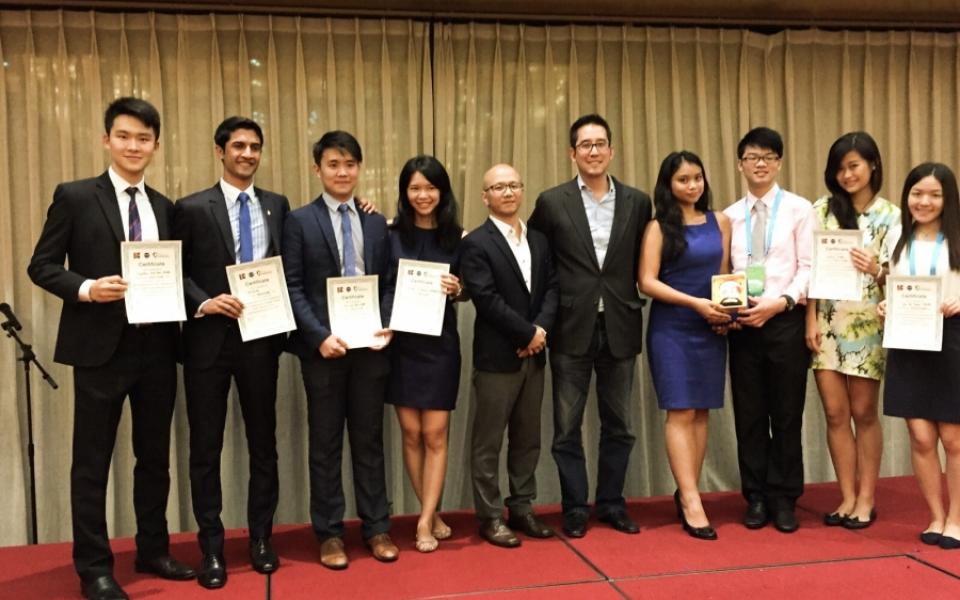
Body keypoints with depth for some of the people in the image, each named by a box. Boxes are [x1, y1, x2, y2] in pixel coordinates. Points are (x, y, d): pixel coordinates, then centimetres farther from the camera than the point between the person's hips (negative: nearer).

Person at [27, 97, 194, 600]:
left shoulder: (165, 208, 11)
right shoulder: (75, 196, -2)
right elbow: (42, 265, -4)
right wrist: (86, 288, -20)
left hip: (156, 346, 5)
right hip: (100, 346, -4)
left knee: (155, 455, 14)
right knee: (92, 460, 4)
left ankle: (153, 550, 29)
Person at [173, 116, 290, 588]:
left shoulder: (277, 206, 8)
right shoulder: (192, 208, -1)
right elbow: (173, 273, -3)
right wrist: (203, 303, -16)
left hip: (261, 338, 3)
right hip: (209, 340, -2)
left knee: (263, 442, 11)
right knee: (206, 446, 5)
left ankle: (261, 539, 26)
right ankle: (212, 547, 18)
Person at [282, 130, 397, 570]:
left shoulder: (377, 223, 11)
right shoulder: (300, 221, 0)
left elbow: (388, 284, 10)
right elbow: (292, 288, -6)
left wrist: (388, 326, -6)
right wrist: (319, 336, -16)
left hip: (370, 346, 3)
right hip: (323, 347, -3)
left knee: (369, 440, 10)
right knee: (325, 444, 7)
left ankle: (376, 527, 20)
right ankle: (329, 533, 17)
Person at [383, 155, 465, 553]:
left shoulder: (457, 237, 0)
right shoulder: (391, 234, -1)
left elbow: (466, 291, 6)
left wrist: (457, 290, -13)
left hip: (441, 344, 0)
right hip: (400, 344, 1)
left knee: (435, 435, 1)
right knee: (411, 434, 7)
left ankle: (425, 521, 10)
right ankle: (433, 515, 22)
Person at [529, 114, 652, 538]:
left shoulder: (637, 202, 5)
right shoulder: (552, 202, -1)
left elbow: (643, 264, 11)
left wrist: (635, 303, 3)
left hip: (620, 329, 2)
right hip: (572, 329, -1)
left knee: (618, 425, 11)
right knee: (567, 427, 6)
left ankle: (611, 503, 26)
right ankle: (575, 508, 19)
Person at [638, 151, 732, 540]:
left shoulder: (719, 222, 10)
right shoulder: (659, 227, -2)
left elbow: (725, 274, 14)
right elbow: (647, 282, -9)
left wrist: (726, 308, -5)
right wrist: (696, 303, -17)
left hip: (711, 329, 4)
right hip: (672, 328, -4)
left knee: (701, 412, 6)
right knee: (681, 412, -6)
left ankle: (686, 492, 16)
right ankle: (691, 502, -6)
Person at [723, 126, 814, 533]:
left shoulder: (799, 209, 1)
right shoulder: (729, 216, 11)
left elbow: (809, 268, -5)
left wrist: (780, 302, -17)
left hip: (786, 321, -2)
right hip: (742, 324, 3)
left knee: (787, 414, 5)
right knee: (749, 415, 7)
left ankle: (784, 499, 17)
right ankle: (756, 498, 19)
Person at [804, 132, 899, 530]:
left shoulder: (890, 216, 0)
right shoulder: (822, 210, 4)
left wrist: (875, 270, -24)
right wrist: (810, 321, -5)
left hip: (867, 325, -2)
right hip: (828, 323, 2)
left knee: (864, 413, 6)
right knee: (835, 414, 4)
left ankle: (866, 498, 17)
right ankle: (847, 497, 16)